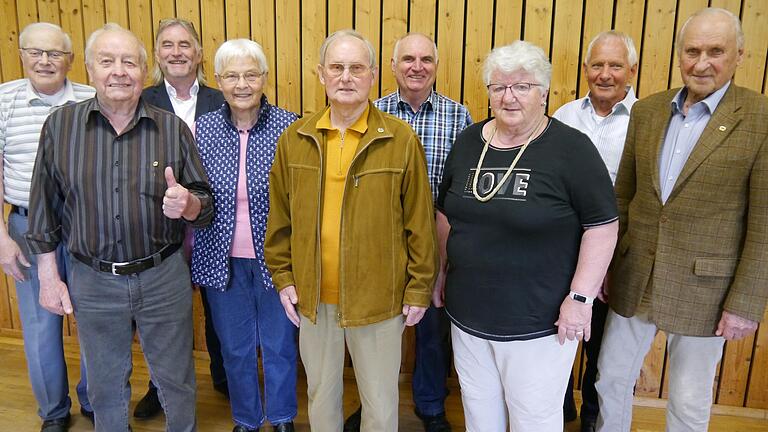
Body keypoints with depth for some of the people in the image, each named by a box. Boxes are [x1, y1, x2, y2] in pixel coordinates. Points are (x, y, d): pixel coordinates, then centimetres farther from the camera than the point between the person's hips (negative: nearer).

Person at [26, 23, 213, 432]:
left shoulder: (173, 128, -5)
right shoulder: (60, 125, -3)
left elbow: (204, 206, -1)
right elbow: (44, 207, 3)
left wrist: (187, 204, -25)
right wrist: (48, 277, 4)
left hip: (164, 278, 0)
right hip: (92, 282, 1)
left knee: (176, 380, 15)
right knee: (105, 385, 20)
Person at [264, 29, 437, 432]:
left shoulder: (401, 139, -9)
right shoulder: (294, 138, 1)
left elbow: (419, 223, -6)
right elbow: (280, 217, 7)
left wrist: (419, 289, -4)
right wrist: (283, 277, 5)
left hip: (379, 297, -2)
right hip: (312, 296, 3)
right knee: (320, 395, 22)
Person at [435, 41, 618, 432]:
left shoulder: (571, 148, -12)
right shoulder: (467, 142, 3)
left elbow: (602, 225, -11)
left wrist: (580, 297, -15)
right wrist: (442, 273, 14)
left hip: (537, 322, -5)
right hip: (467, 314, 5)